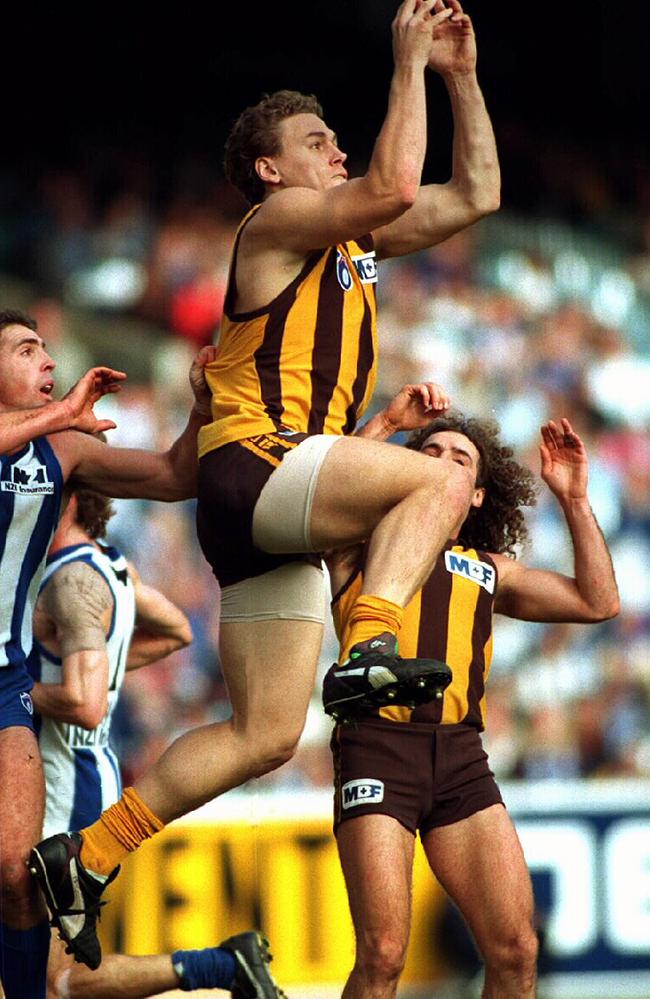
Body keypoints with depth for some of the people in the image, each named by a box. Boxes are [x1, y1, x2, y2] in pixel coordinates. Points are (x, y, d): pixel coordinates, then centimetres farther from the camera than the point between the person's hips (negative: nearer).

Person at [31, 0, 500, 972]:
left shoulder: (351, 237, 24)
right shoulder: (278, 220, -1)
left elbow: (474, 195, 26)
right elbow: (395, 186, -17)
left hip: (280, 510, 9)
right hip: (254, 464, -9)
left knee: (263, 736, 4)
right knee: (442, 479, -26)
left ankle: (87, 854, 7)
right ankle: (372, 645, -37)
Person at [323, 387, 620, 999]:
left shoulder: (490, 570, 27)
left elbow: (597, 602, 21)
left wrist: (573, 498, 19)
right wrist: (386, 424, 2)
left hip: (460, 755, 4)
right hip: (379, 745, -4)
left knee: (515, 949, -7)